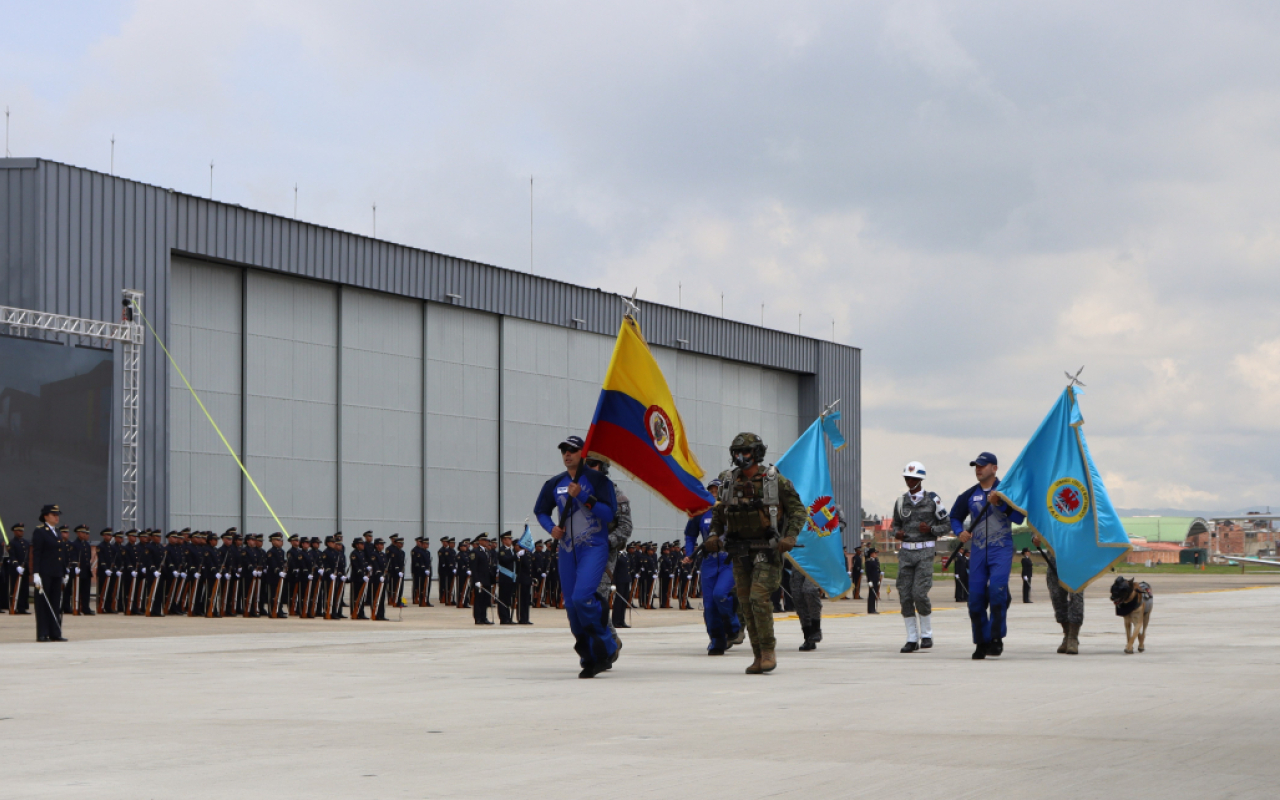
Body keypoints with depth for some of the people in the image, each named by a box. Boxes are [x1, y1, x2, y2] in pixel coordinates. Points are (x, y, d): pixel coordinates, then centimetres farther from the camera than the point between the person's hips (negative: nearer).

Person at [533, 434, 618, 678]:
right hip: (567, 550, 6)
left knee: (582, 597, -22)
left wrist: (582, 496, -18)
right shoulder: (555, 484, 12)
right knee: (571, 604, 2)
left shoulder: (597, 480, -2)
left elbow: (609, 513, -11)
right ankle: (589, 660, 11)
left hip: (594, 548, -6)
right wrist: (551, 527, 3)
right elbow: (540, 511, 24)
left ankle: (606, 648, -6)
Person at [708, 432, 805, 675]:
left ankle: (769, 650, -6)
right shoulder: (728, 481, 6)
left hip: (767, 550, -5)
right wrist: (715, 535, 3)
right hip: (739, 552, 5)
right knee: (746, 603, 4)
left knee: (759, 598, -17)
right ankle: (759, 656, 11)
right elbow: (718, 511, 20)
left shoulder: (775, 480, -6)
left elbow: (798, 510, -3)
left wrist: (790, 536, -17)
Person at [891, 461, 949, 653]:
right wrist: (896, 533, 0)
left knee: (919, 593, -14)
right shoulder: (900, 502, 12)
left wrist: (931, 529, -13)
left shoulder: (932, 500, 1)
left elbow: (947, 524, 4)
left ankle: (926, 635, 3)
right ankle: (912, 639, 5)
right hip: (906, 552, 4)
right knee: (905, 595, -1)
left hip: (925, 551, -4)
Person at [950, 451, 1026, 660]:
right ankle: (981, 643, 11)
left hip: (1001, 550, -4)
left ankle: (996, 638, -13)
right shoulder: (970, 494, 12)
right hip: (978, 551, 4)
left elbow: (1019, 517, -7)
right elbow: (955, 516, 23)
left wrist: (999, 504, -16)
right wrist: (960, 532, 4)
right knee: (975, 596, -1)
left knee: (997, 589, -21)